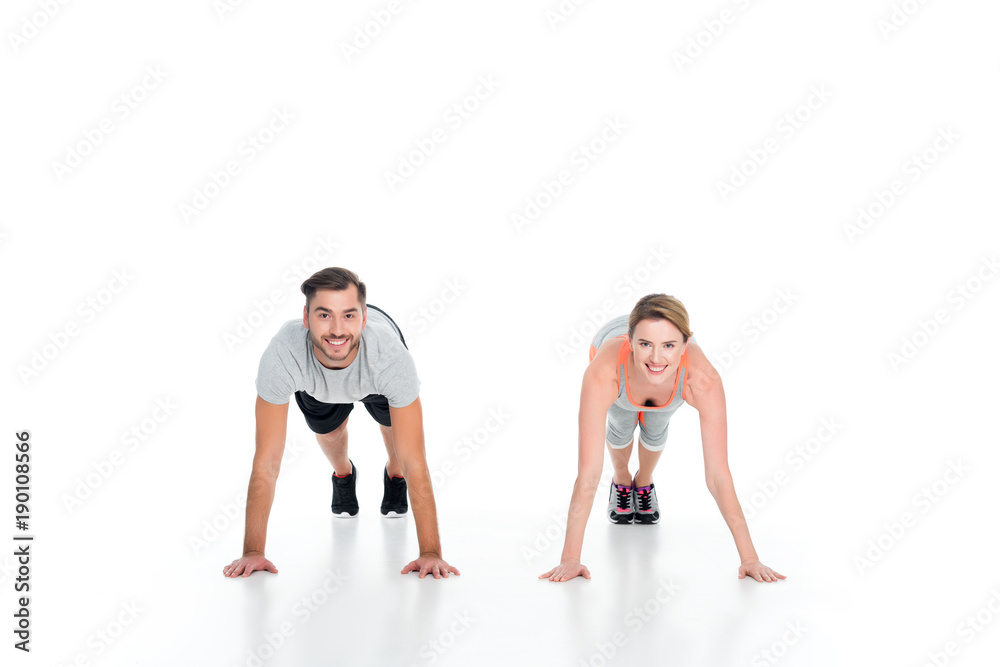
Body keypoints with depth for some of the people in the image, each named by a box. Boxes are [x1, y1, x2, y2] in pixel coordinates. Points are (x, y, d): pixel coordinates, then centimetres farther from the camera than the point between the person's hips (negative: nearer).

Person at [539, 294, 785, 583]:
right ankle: (621, 481, 41)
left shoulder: (703, 378, -46)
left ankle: (644, 482, 42)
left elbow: (717, 474, -41)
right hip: (610, 340, -1)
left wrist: (749, 559, -41)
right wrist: (570, 559, -44)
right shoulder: (602, 372, -48)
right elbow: (589, 472, -46)